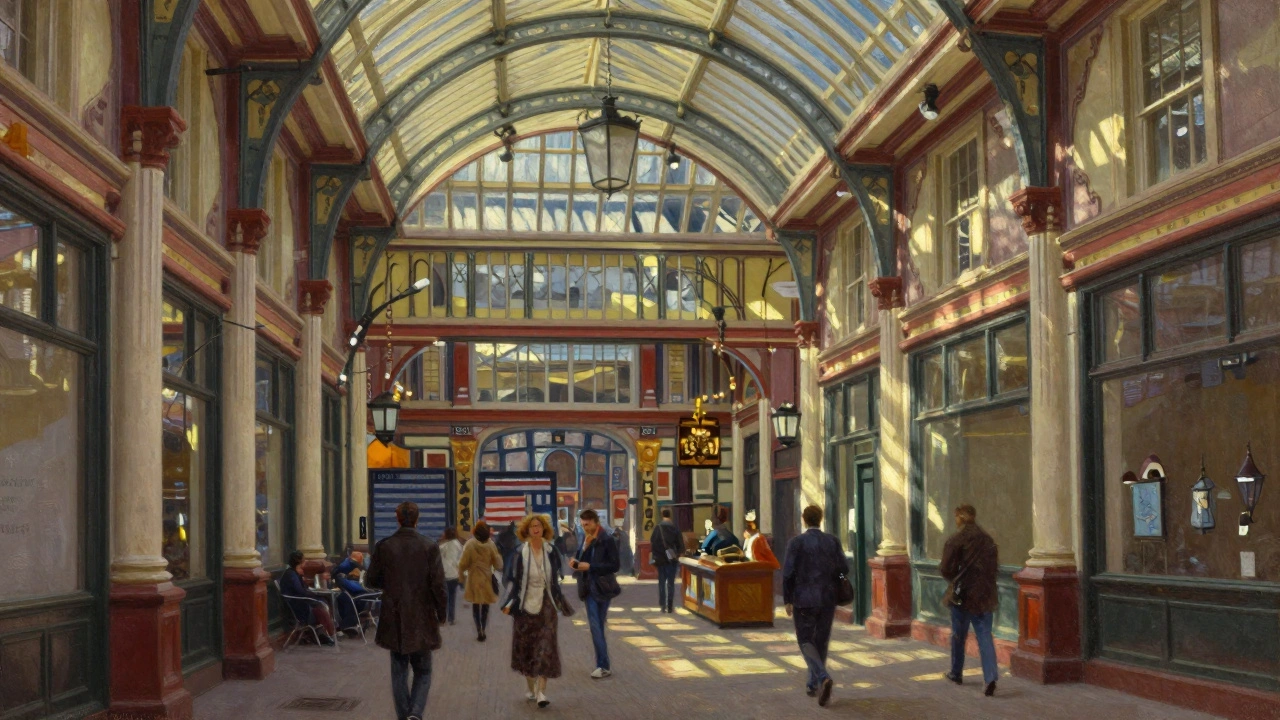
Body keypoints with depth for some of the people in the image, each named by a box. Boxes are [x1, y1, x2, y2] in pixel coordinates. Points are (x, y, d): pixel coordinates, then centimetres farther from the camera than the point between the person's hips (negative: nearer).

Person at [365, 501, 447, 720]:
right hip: (421, 620, -1)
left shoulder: (383, 546, -5)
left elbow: (371, 579, 1)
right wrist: (441, 613, 3)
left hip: (394, 620, 1)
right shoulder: (429, 546, -10)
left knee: (399, 672, 13)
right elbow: (438, 583, -10)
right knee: (423, 672, 11)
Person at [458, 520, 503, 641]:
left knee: (476, 605, 10)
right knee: (485, 605, 14)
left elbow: (463, 563, -8)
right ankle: (483, 629, 13)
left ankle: (479, 630, 2)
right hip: (487, 579, 1)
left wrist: (460, 572, 10)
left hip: (474, 579, -1)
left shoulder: (470, 544, -12)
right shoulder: (491, 545, -9)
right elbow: (498, 564, -3)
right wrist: (499, 557, 18)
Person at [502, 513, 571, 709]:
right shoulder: (520, 553, -4)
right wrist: (510, 603, -8)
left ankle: (541, 692, -9)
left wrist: (560, 602, 13)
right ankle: (531, 688, 23)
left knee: (546, 648, -7)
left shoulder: (551, 552, 3)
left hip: (546, 605, 1)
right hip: (526, 604, -1)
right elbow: (515, 581, -1)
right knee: (526, 648, 7)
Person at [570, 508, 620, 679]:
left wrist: (590, 566, -19)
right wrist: (576, 562, -1)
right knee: (595, 626, 2)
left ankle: (603, 666, 0)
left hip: (602, 588, -6)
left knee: (597, 626, -5)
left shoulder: (607, 540, -10)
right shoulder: (585, 539, 11)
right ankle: (603, 665, 7)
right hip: (589, 588, 6)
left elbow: (614, 565, -14)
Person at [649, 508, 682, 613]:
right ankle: (670, 606, -1)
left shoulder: (657, 528, -4)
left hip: (660, 559, 1)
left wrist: (653, 556, 3)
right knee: (671, 583, 3)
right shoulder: (675, 528, -6)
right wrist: (678, 555, 9)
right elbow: (680, 544, -4)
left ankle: (663, 605, 7)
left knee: (661, 582, 10)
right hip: (672, 559, -1)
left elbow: (652, 543, -5)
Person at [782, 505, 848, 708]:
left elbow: (788, 573, -12)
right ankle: (813, 684, 26)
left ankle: (823, 678, -18)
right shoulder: (832, 541, 0)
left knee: (806, 641, 5)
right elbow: (844, 569, -1)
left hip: (804, 599, -3)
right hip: (827, 599, 3)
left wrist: (787, 600, -2)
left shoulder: (796, 542, -9)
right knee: (821, 642, 16)